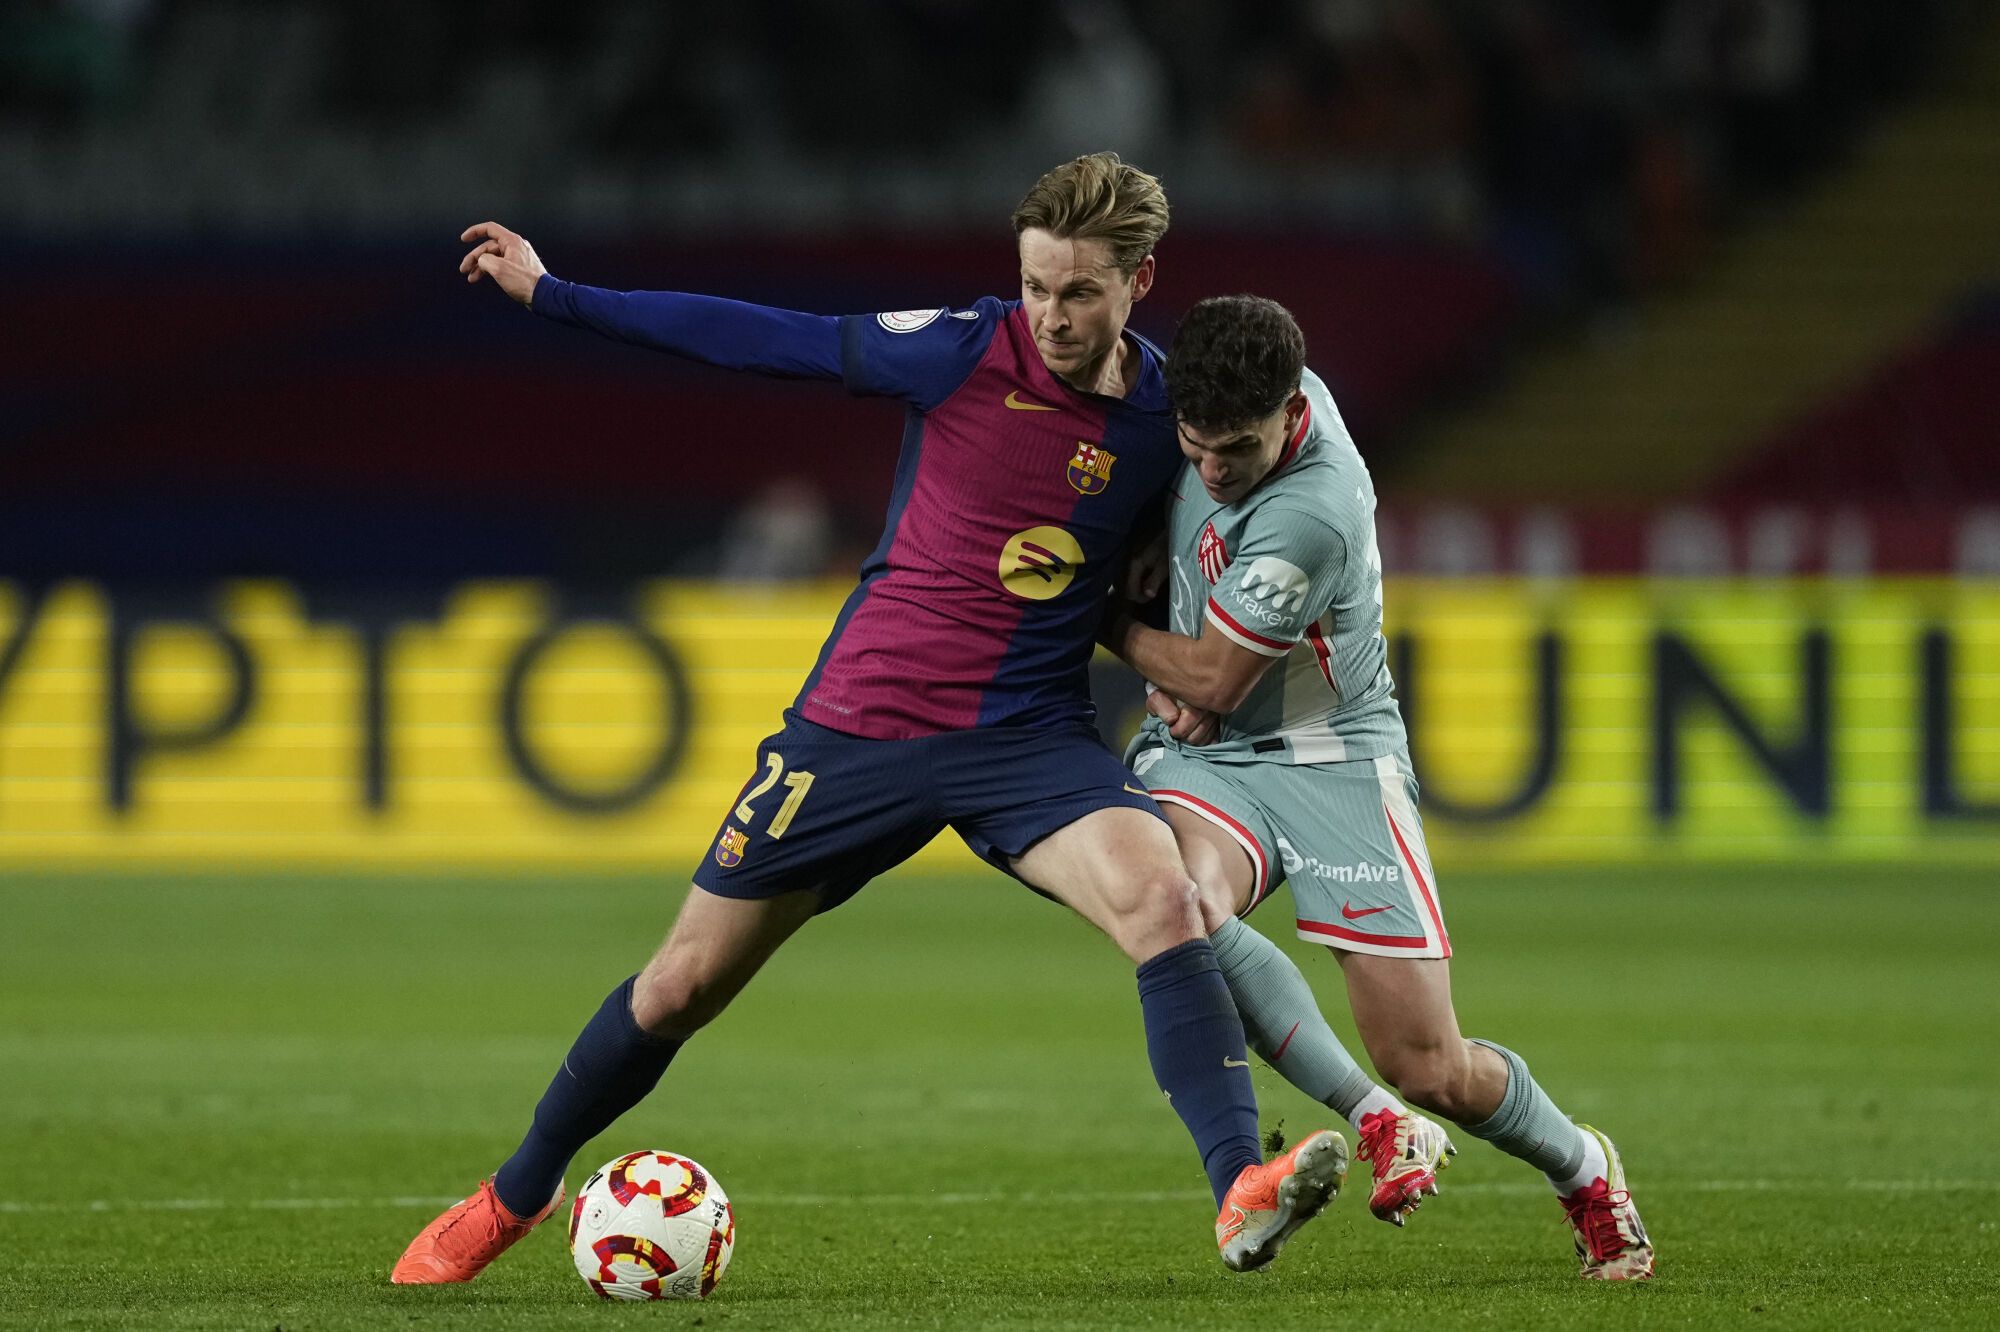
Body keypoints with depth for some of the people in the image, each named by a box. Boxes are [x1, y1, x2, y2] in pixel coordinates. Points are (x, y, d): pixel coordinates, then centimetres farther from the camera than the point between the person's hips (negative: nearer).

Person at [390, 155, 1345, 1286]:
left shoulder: (1170, 416, -3)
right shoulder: (968, 352, -11)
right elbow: (768, 342, -3)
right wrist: (551, 295, 1)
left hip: (1031, 738, 0)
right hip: (863, 717, 0)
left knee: (1162, 898, -30)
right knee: (686, 983, 7)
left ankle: (1242, 1195, -37)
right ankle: (518, 1193, 30)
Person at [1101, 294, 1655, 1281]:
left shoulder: (1312, 515, -29)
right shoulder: (1251, 394, -7)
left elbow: (1213, 680, -17)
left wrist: (1106, 624, 0)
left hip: (1331, 758, -5)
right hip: (1198, 756, 5)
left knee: (1431, 1069, -6)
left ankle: (1581, 1169, 28)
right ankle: (1377, 1124, -17)